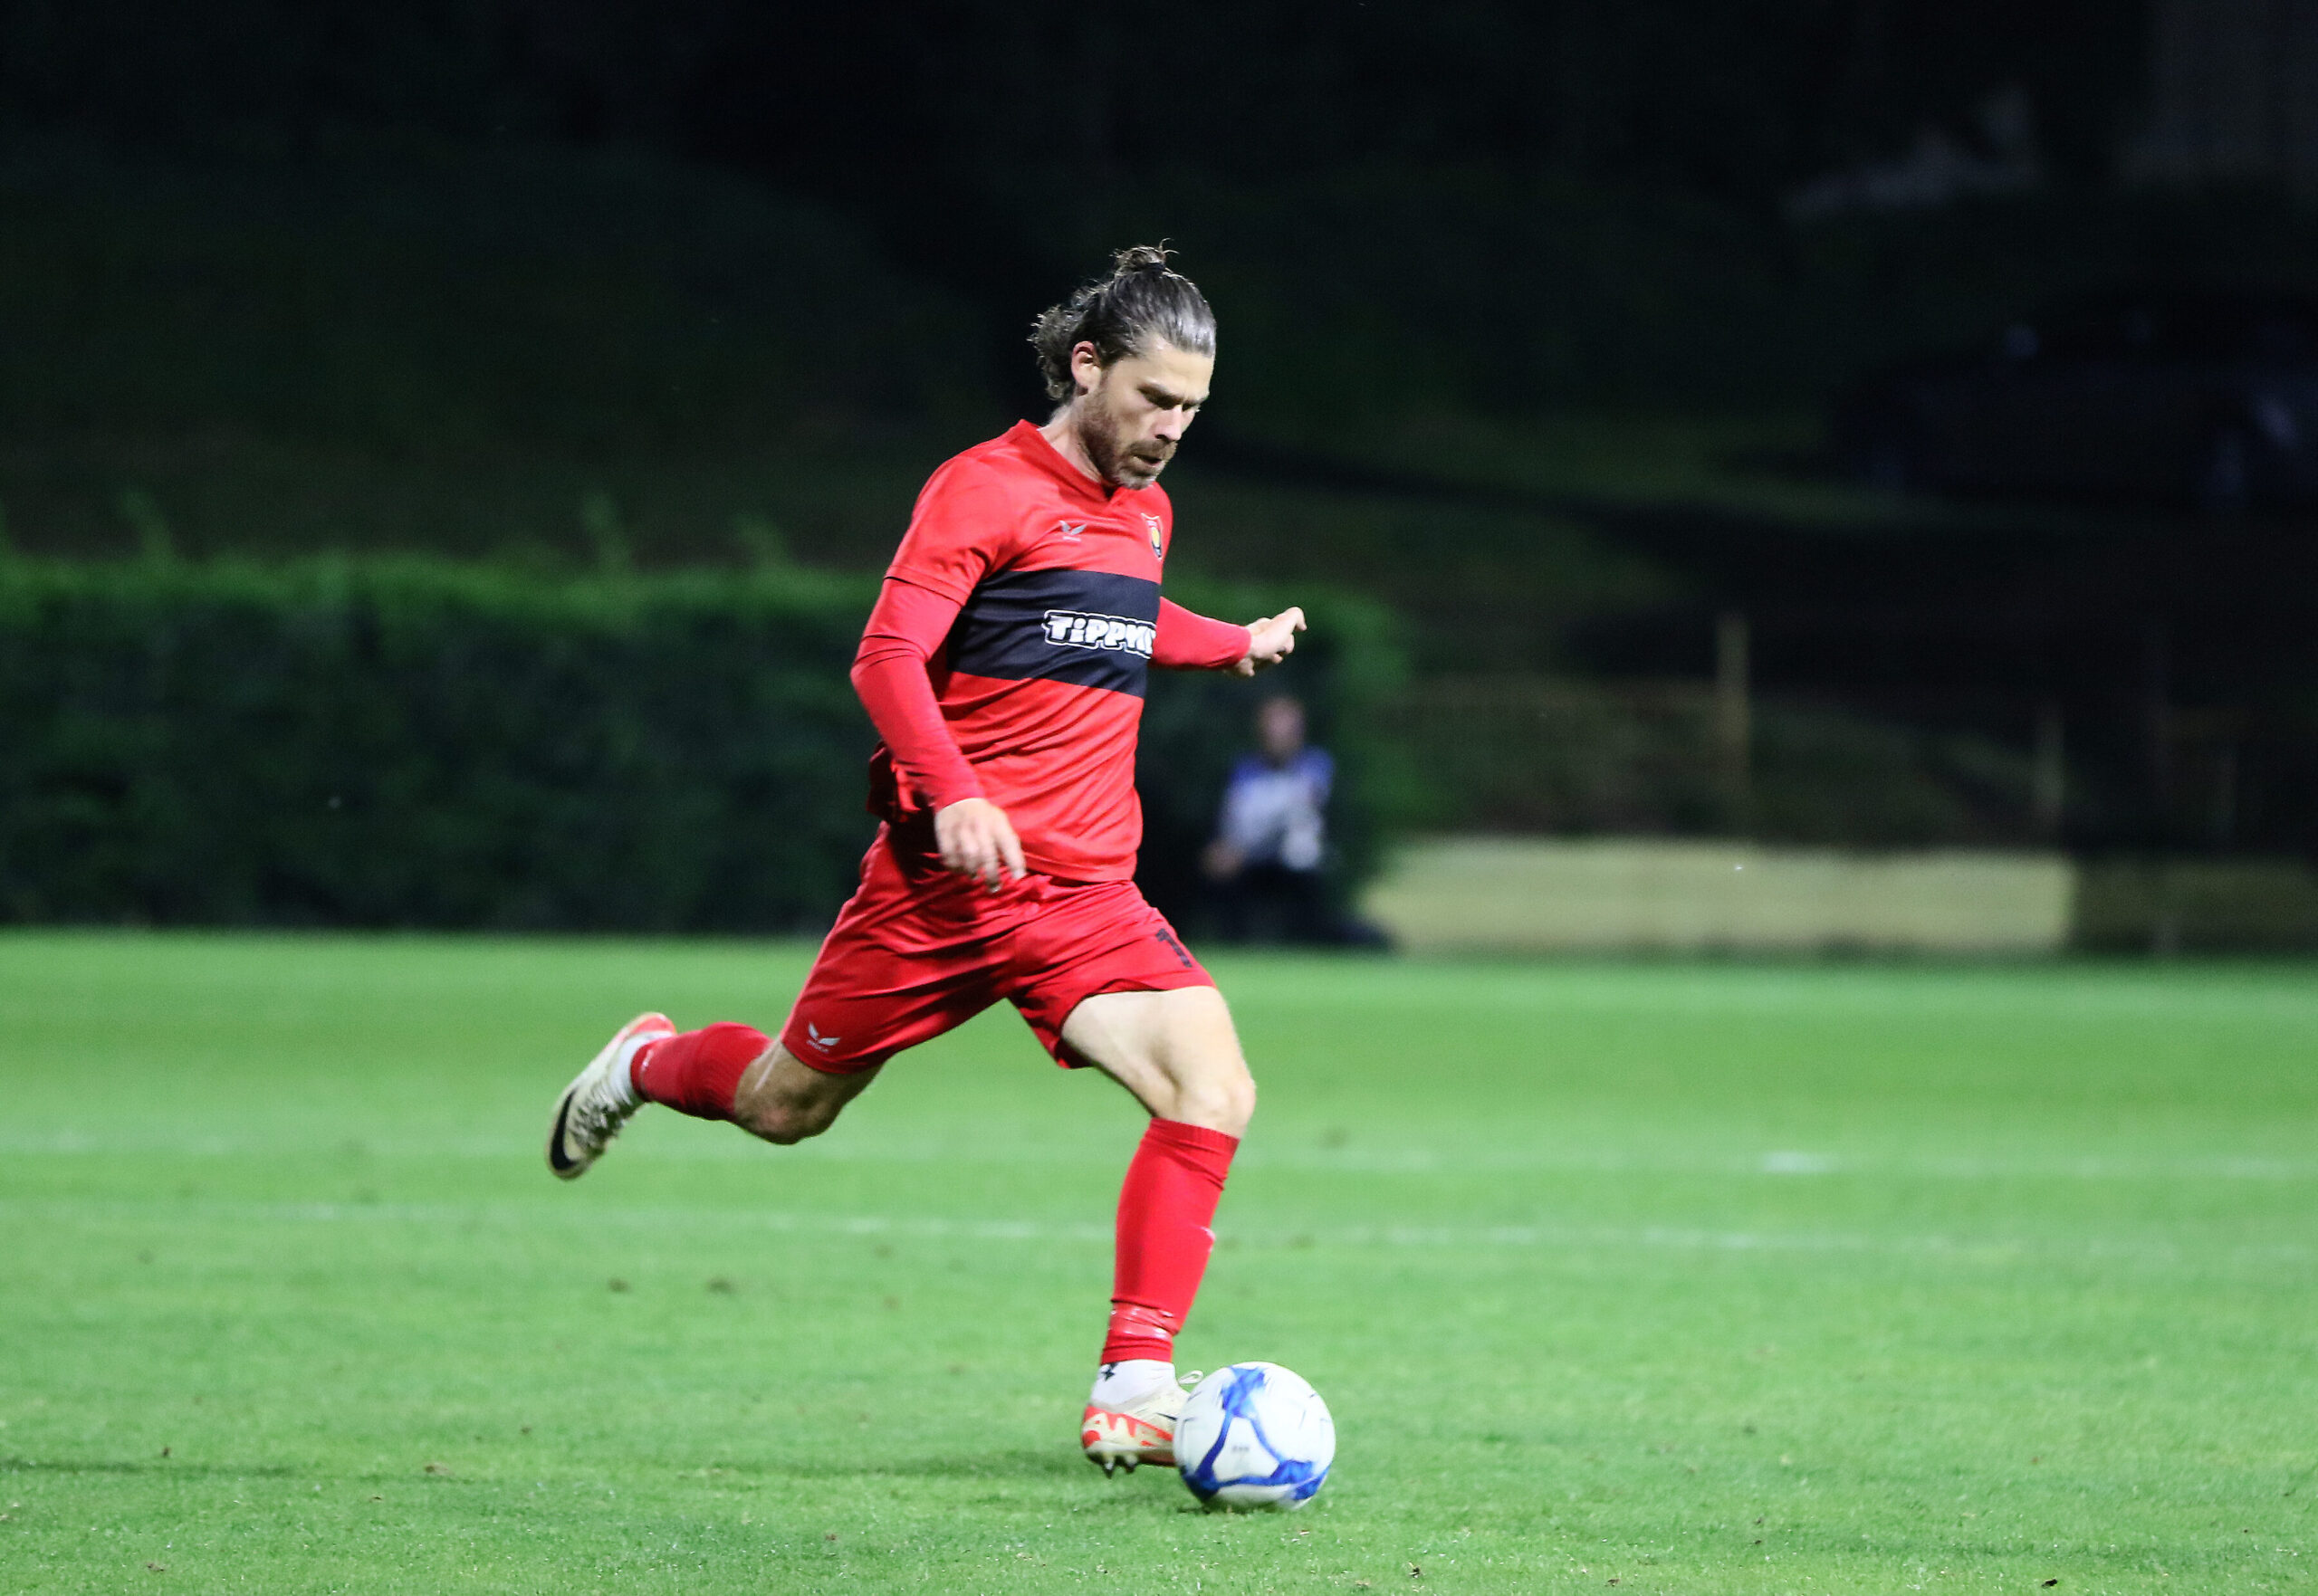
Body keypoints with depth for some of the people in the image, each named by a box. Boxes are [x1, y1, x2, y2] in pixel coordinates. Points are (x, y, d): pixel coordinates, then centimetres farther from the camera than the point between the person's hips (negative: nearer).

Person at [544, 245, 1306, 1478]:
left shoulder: (1146, 513, 15)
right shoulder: (985, 488, -9)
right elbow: (887, 658, -16)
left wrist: (1235, 644, 28)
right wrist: (953, 792, -29)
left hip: (1088, 894, 5)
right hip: (943, 875, -5)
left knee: (1212, 1090, -19)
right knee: (784, 1107, 10)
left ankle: (1133, 1393, -19)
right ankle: (647, 1064, 46)